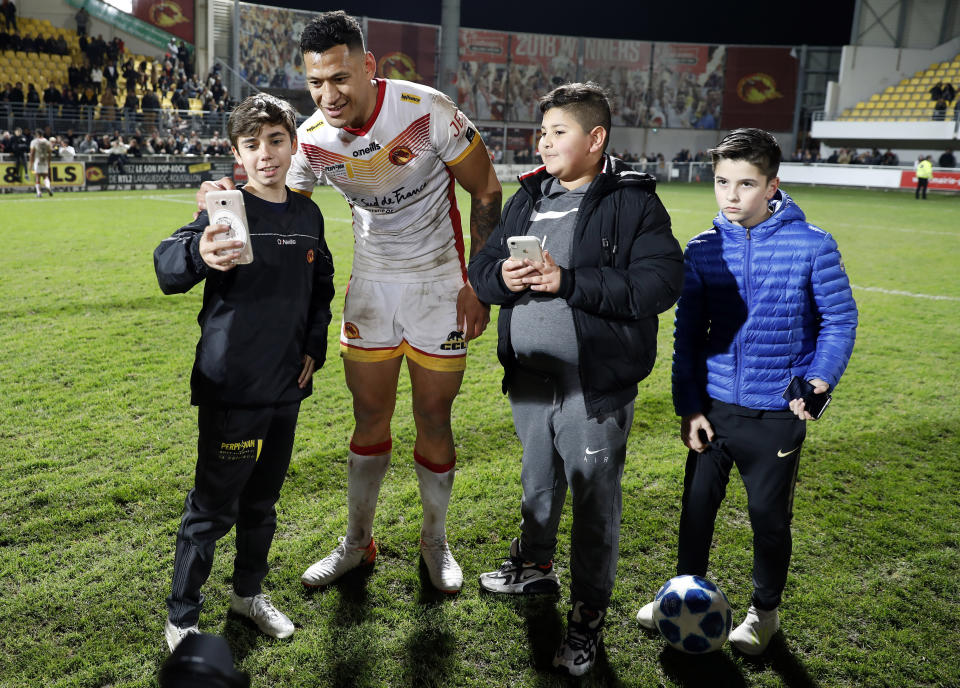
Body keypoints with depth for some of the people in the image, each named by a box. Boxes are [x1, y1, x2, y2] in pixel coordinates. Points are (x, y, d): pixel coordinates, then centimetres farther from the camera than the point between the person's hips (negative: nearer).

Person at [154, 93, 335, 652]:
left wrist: (314, 346, 7)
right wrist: (199, 253, -52)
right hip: (230, 390, -5)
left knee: (263, 499, 19)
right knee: (213, 507, 4)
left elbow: (321, 285, 18)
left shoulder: (308, 215, 4)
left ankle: (249, 592, 39)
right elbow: (168, 266, -30)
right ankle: (183, 622, 21)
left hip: (287, 386, 5)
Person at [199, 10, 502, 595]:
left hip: (437, 281, -3)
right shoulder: (313, 140, -9)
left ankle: (435, 541, 26)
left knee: (434, 419, 4)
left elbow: (486, 192, -9)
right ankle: (358, 542, 28)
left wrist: (479, 284, -12)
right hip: (371, 282, 3)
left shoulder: (427, 112, -21)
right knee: (370, 416, 9)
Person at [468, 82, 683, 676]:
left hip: (595, 387, -6)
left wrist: (569, 282, -25)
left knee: (595, 501, 7)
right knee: (537, 482, 25)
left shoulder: (634, 202, -11)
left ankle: (590, 613, 24)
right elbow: (482, 267, 10)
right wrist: (501, 277, -14)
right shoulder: (529, 197, 8)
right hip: (529, 379, 6)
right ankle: (535, 566, 48)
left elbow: (661, 283, -22)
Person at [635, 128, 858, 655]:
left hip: (777, 413, -2)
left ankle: (765, 610, 33)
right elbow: (688, 334, 4)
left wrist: (820, 380, -13)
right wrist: (688, 406, 2)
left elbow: (839, 319, 0)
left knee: (768, 513, 10)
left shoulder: (812, 246, -9)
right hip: (714, 407, 3)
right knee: (697, 503, 13)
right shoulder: (703, 249, -1)